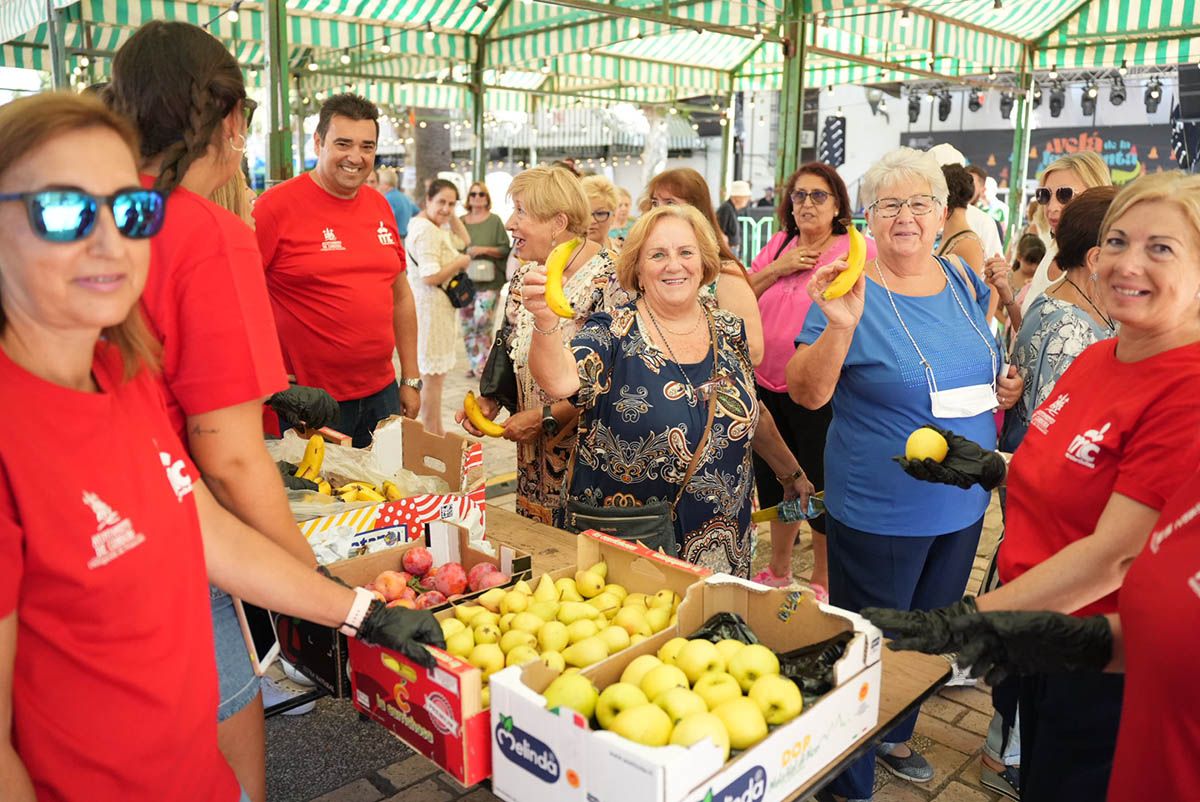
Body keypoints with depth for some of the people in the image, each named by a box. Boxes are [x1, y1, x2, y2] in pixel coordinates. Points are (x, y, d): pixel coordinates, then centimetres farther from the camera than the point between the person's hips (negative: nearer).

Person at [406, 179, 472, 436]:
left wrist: (452, 215, 10)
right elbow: (430, 276, -26)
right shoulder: (427, 230, -19)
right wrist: (461, 262, -13)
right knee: (432, 376, -4)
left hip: (438, 306, 11)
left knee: (436, 373, 19)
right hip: (429, 307, -11)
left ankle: (437, 431, 31)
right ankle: (431, 437, 5)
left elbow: (463, 241, 22)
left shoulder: (438, 227, 12)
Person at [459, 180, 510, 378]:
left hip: (488, 281, -4)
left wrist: (484, 250, -14)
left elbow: (505, 250, -3)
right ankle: (473, 364, 17)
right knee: (467, 324, 5)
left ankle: (486, 362, 1)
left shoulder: (494, 221, 1)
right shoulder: (460, 222, 11)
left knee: (482, 322, -13)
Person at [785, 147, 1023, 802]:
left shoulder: (963, 284, 4)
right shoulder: (852, 290, -14)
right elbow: (806, 392, -23)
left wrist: (1004, 390, -1)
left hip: (961, 505, 7)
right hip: (879, 512, -6)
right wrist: (838, 327, -38)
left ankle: (894, 736, 49)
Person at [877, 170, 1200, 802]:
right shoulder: (1095, 358, 1)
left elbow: (1115, 554, -27)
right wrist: (990, 469, -2)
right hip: (1039, 642, 7)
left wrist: (965, 620, -31)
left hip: (1107, 667, -7)